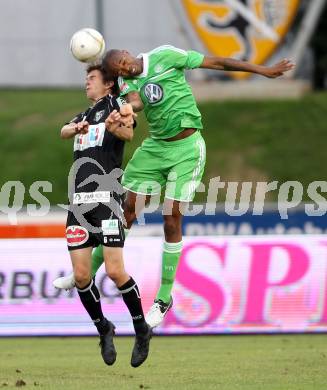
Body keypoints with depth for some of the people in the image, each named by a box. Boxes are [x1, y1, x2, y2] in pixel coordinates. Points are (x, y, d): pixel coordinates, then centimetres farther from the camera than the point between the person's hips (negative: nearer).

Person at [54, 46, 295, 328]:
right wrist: (130, 107, -51)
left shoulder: (165, 56, -11)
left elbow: (216, 63, -7)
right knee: (128, 210, 6)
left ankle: (164, 298, 5)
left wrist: (263, 70, -5)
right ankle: (88, 272, 20)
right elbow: (135, 103, -25)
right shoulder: (127, 81, -2)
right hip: (155, 146, 4)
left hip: (186, 148, -4)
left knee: (172, 220, -5)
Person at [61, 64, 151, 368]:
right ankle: (103, 330, 18)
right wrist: (77, 128, -22)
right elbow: (63, 132, 1)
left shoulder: (116, 106, 7)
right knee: (81, 275, -2)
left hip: (106, 197, -5)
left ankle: (141, 331, 4)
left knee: (115, 271, -13)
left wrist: (115, 127, -37)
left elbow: (128, 133, -13)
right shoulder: (84, 116, 23)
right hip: (78, 201, 5)